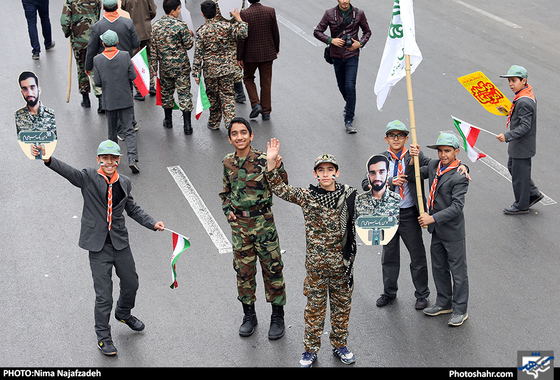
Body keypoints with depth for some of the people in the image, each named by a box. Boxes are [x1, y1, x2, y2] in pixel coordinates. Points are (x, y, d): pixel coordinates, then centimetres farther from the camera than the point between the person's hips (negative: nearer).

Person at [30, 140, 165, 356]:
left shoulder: (124, 183, 4)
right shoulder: (88, 178, -10)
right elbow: (68, 172, -28)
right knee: (104, 296, -1)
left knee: (131, 284, 20)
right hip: (98, 246, -5)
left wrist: (153, 224, 7)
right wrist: (48, 160, -46)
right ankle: (103, 337, 19)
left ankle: (124, 314, 51)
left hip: (120, 242, 5)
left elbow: (133, 209, 17)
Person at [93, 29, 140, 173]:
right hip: (125, 99, -1)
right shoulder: (125, 55, -11)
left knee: (113, 130, 17)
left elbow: (97, 82, -8)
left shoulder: (97, 59, -9)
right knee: (128, 130, 2)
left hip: (109, 100, 1)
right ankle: (132, 158, -12)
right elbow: (133, 76, -9)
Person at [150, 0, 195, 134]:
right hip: (181, 65, -3)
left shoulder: (156, 25, -2)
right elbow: (188, 45, -9)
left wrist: (153, 66, 8)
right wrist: (190, 35, 11)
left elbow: (153, 48, 1)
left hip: (165, 66, 4)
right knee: (184, 93, 1)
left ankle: (168, 120, 31)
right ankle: (187, 125, -2)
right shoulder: (181, 24, -14)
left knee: (166, 91, 19)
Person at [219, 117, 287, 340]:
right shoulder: (228, 163, 3)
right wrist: (228, 210, 4)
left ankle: (277, 317, 18)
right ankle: (249, 315, 28)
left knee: (272, 268, 3)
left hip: (263, 221, -4)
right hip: (239, 223, 4)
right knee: (243, 270, 11)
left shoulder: (263, 160, -10)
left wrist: (276, 165, -26)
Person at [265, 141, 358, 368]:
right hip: (315, 264, -1)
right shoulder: (306, 196, -5)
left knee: (342, 305, 15)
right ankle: (310, 349, 23)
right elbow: (279, 189, -6)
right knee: (314, 307, 9)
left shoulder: (349, 195, -2)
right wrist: (271, 165, -18)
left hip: (342, 263, 1)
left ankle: (340, 345, 33)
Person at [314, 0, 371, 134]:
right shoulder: (330, 14, -4)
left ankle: (349, 121, -9)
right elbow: (317, 32, 1)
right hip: (337, 56, 2)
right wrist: (331, 40, -15)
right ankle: (350, 105, 48)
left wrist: (360, 43, -9)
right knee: (342, 87, 15)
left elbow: (367, 31, 10)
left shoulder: (359, 13, -4)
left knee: (350, 86, -14)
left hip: (352, 55, -2)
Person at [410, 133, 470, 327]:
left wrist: (433, 218, -28)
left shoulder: (459, 176, -21)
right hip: (437, 230, 8)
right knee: (439, 268, 20)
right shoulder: (433, 165, 2)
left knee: (458, 271, 5)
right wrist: (414, 158, -5)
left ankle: (460, 310, 18)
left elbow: (457, 206, -25)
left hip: (452, 231, -8)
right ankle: (444, 303, 37)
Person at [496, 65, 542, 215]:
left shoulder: (524, 102, -28)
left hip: (522, 146, -10)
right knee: (512, 167, 24)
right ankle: (533, 194, 34)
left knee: (519, 174, 4)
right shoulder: (527, 94, 4)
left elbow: (525, 126, -31)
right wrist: (509, 112, 10)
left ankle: (521, 206, 21)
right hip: (518, 145, 10)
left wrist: (507, 136, -37)